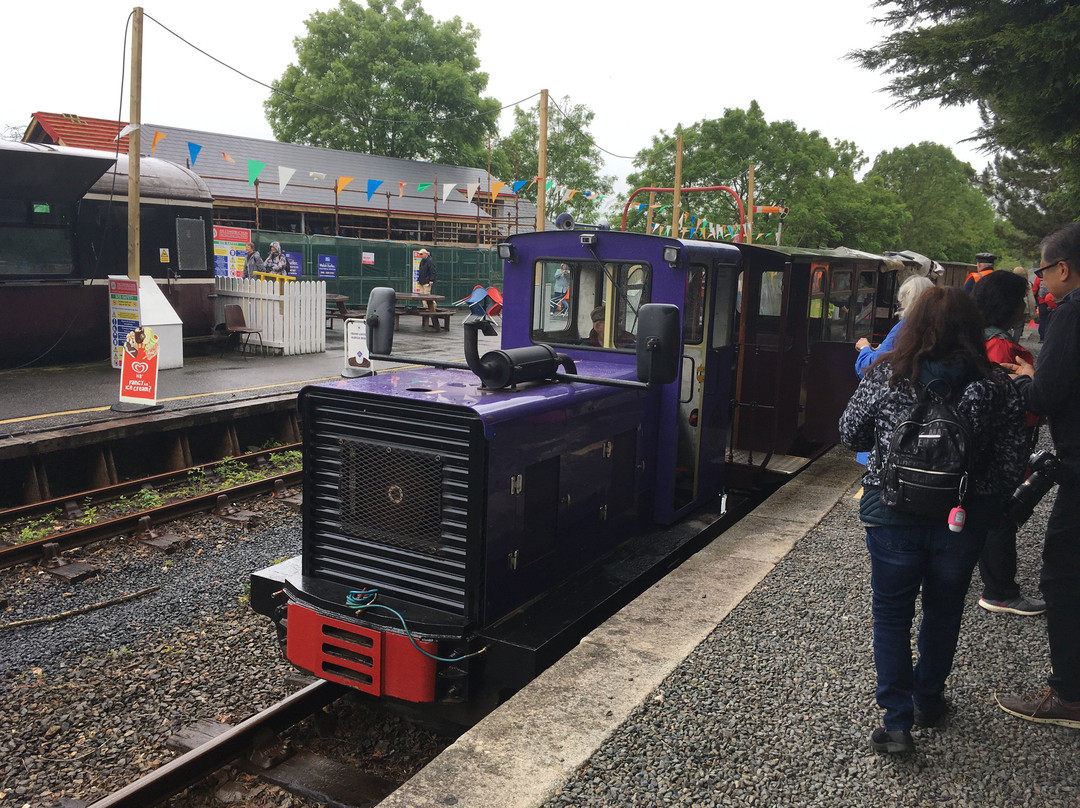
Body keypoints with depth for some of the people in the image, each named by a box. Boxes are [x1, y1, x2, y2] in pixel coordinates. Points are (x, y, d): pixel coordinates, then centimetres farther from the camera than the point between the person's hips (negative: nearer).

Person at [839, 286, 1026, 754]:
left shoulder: (886, 374, -10)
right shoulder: (996, 386, -8)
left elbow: (850, 434, -1)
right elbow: (1011, 464, -6)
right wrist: (981, 501, 10)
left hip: (891, 514, -1)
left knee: (891, 613, 12)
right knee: (943, 610, 21)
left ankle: (897, 720, 8)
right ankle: (928, 701, 37)